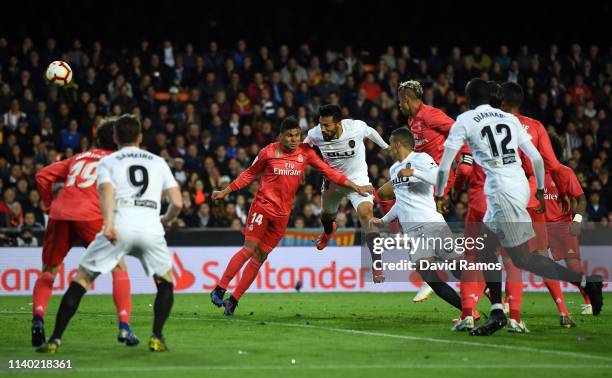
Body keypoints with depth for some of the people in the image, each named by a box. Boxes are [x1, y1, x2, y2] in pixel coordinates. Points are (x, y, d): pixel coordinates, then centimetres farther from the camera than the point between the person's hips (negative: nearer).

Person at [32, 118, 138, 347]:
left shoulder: (79, 157, 27)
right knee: (119, 268, 11)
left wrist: (50, 205, 25)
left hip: (60, 216, 3)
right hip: (90, 217, -3)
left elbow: (43, 176, 21)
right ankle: (124, 326, -1)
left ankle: (38, 318, -7)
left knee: (48, 272, 17)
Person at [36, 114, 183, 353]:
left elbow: (106, 191, -6)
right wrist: (165, 221, 37)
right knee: (165, 282, 23)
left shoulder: (107, 162, 16)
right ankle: (157, 338, 7)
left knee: (81, 279, 9)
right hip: (151, 228, 1)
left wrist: (108, 223, -21)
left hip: (120, 226, -1)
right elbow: (177, 202, 16)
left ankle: (55, 339, 3)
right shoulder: (158, 162, 23)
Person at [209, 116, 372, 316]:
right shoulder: (268, 152, -4)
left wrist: (356, 187, 3)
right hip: (263, 206, -3)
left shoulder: (305, 153, 2)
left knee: (260, 256, 1)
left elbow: (329, 172, 7)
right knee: (250, 248, -14)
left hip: (282, 214, 3)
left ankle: (233, 300, 6)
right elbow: (250, 174, 9)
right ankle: (219, 289, -7)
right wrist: (225, 192, 11)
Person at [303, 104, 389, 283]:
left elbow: (370, 132, -2)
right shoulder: (315, 134, -24)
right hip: (332, 180, 3)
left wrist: (386, 147, 13)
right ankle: (328, 231, 66)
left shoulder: (357, 127, -29)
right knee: (326, 216, 23)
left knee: (366, 213, -26)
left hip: (357, 178, -3)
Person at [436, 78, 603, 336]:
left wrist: (439, 196, 17)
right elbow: (536, 158, 16)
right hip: (520, 186, 7)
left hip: (502, 192, -7)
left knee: (522, 259, -2)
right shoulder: (510, 119, 16)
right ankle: (497, 313, 12)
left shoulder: (465, 121, 2)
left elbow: (445, 166, 3)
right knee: (485, 246, 18)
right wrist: (540, 190, 30)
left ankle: (585, 281, -10)